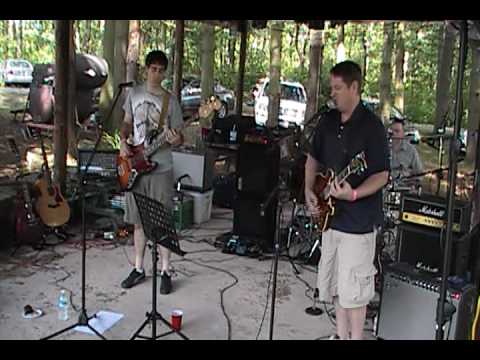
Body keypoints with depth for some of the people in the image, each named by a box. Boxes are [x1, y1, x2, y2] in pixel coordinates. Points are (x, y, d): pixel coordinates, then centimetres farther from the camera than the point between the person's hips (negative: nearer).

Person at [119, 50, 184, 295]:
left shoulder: (170, 100, -3)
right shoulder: (134, 94, 6)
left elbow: (179, 136, -1)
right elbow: (127, 123, 16)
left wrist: (176, 140, -25)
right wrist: (123, 142, -4)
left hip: (161, 169, -3)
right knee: (139, 221, 11)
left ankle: (165, 272, 13)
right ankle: (138, 268, 23)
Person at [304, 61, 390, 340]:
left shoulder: (371, 126, -14)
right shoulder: (327, 121, 6)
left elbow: (382, 176, -16)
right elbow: (313, 159, 18)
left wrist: (353, 194, -30)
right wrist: (309, 192, 4)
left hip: (358, 219, -7)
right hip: (331, 215, 7)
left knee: (352, 288, 0)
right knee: (334, 283, 16)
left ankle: (355, 336, 17)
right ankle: (341, 335, 32)